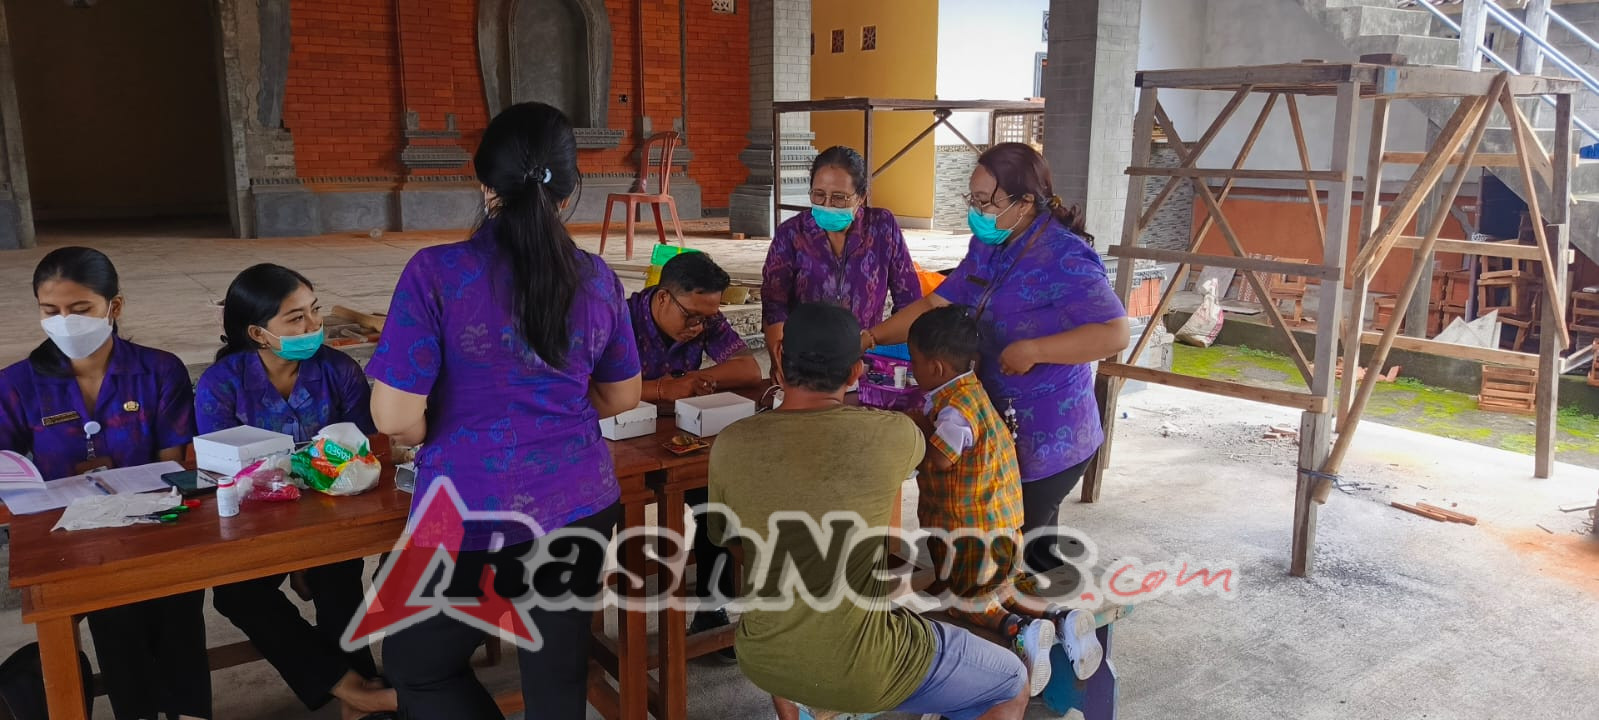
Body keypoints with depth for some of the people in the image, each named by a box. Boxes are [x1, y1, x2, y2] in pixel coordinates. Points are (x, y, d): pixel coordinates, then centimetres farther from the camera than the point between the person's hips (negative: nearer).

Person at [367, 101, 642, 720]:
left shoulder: (437, 272, -14)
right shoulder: (598, 278, 0)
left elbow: (395, 419, -14)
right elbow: (622, 396, 12)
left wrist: (453, 435, 7)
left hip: (476, 516, -4)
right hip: (583, 506, 4)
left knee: (418, 667, 21)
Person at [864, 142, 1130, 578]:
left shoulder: (1064, 257, -20)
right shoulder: (987, 247, 5)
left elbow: (1115, 333, -26)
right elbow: (937, 306, 7)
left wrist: (1033, 350, -27)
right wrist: (872, 338, -3)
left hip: (1048, 440, -8)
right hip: (1001, 428, 8)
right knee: (1029, 536, 21)